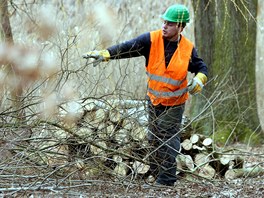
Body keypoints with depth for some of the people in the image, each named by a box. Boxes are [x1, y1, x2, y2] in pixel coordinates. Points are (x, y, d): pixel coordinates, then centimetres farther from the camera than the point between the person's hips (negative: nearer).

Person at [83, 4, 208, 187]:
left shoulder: (188, 49, -11)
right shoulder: (152, 39, -12)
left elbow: (201, 67, 4)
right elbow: (128, 48, -22)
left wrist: (199, 79, -19)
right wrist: (104, 54, -35)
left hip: (174, 104, -3)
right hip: (154, 101, 3)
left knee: (168, 144, -4)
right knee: (155, 141, 14)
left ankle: (166, 182, 0)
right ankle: (156, 174, 28)